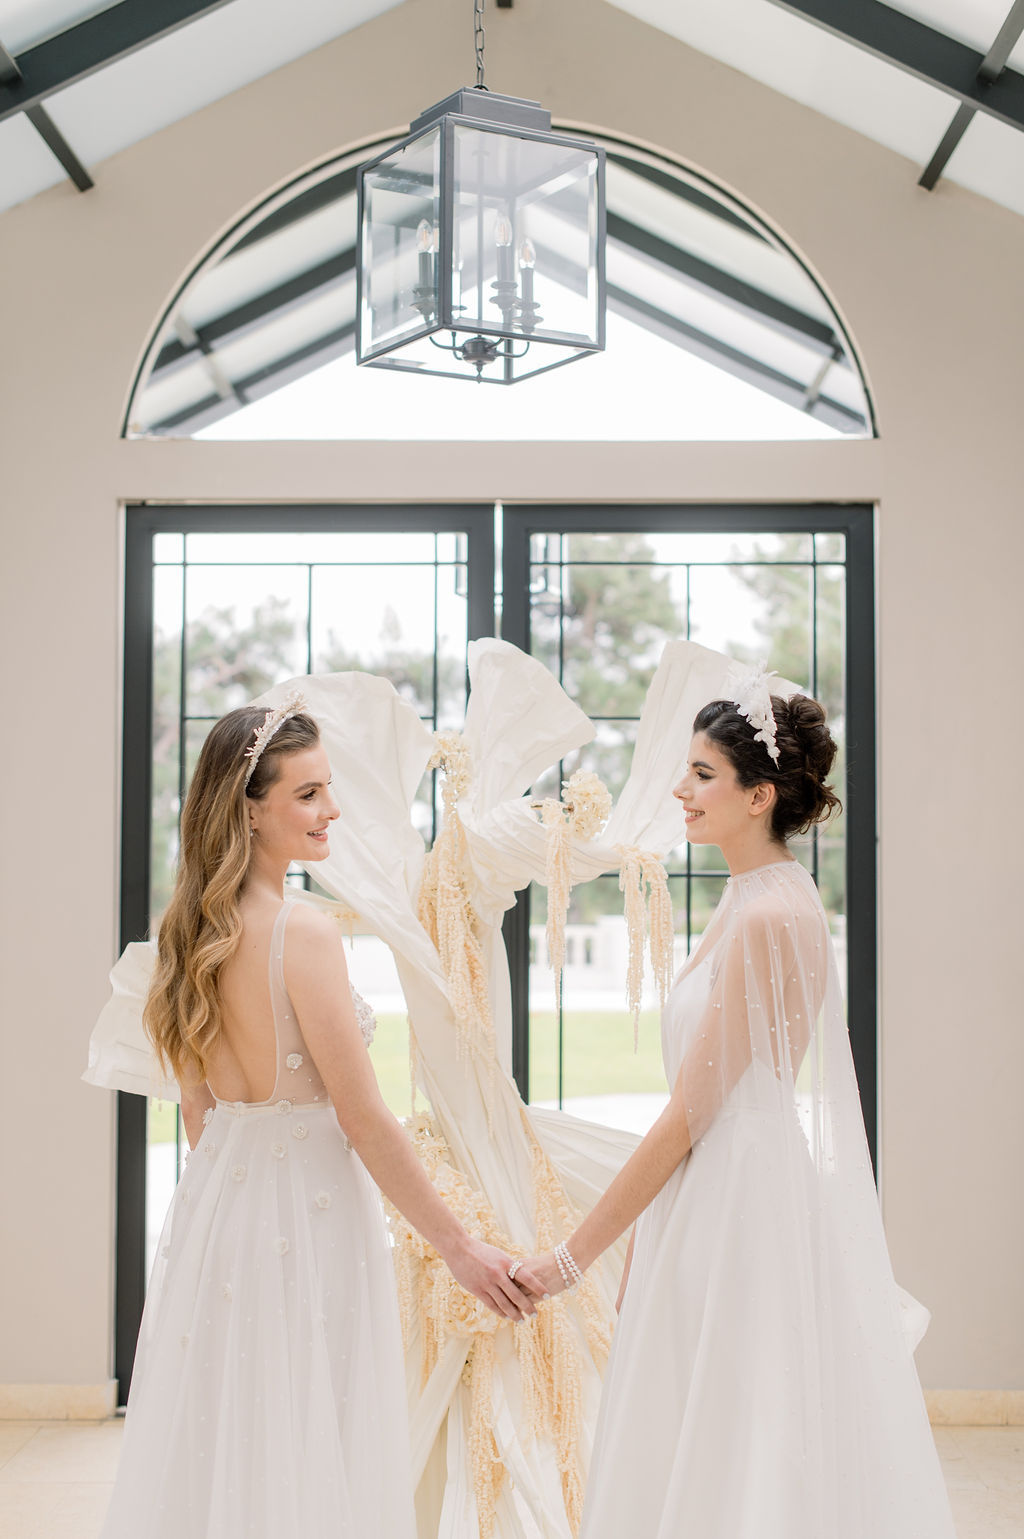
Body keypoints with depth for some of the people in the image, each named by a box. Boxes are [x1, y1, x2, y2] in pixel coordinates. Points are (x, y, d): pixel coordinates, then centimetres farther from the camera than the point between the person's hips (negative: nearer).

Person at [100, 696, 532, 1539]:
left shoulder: (192, 931, 4)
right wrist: (460, 1246, -9)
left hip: (211, 1203, 8)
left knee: (221, 1448, 17)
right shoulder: (305, 932, -19)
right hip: (306, 1210, -8)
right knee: (308, 1464, 5)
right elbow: (364, 1121, -18)